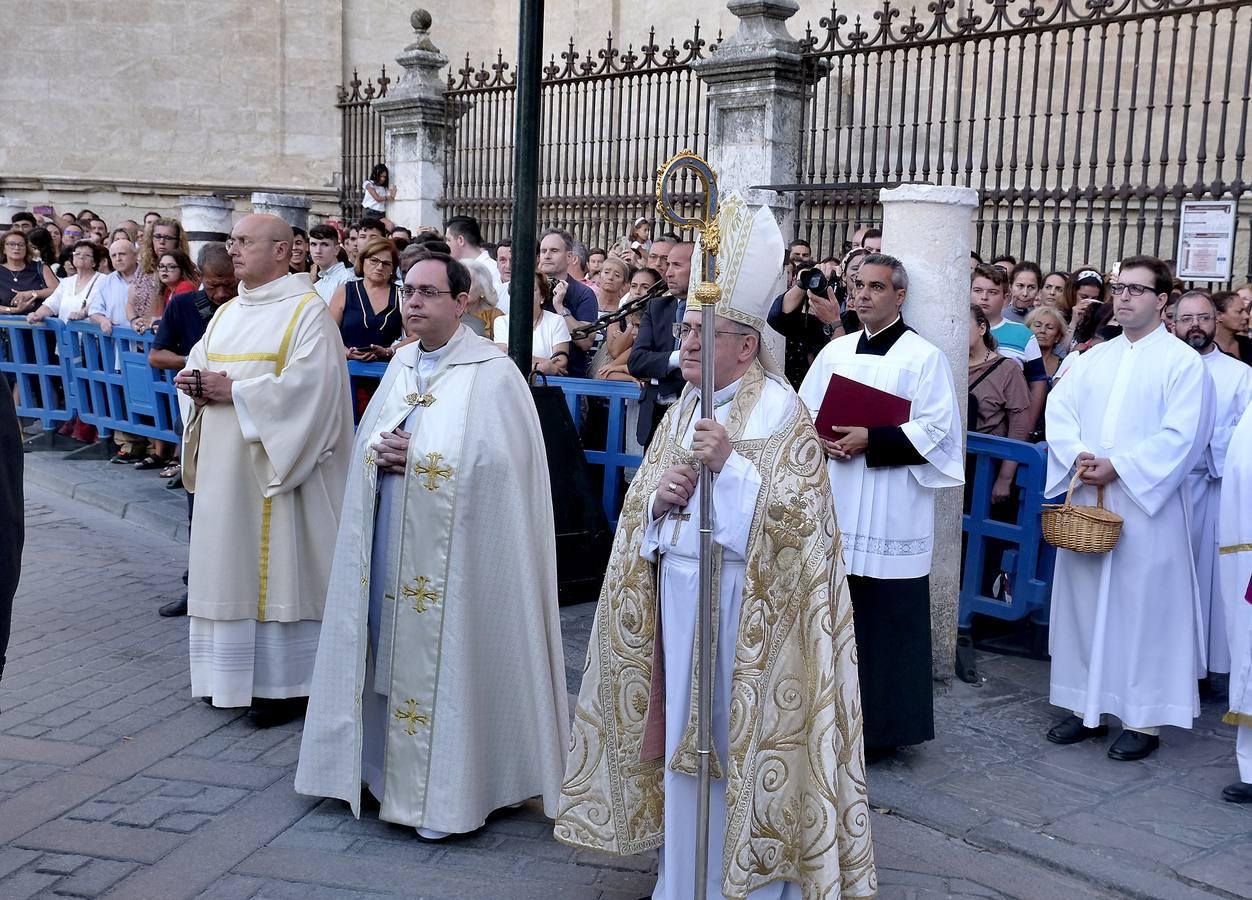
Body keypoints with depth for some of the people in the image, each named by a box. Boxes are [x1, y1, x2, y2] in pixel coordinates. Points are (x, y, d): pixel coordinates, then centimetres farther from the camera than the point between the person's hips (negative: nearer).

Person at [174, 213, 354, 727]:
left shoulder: (307, 311, -9)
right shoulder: (227, 313, 15)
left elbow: (309, 382, -21)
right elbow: (197, 366, 18)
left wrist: (234, 390, -19)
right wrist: (195, 385, -6)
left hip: (275, 461, -8)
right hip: (224, 464, 8)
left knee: (276, 566, -2)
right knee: (228, 563, 11)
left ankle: (284, 683, 7)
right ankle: (233, 674, 23)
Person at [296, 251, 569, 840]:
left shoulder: (492, 372, -10)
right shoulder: (402, 362, 12)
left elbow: (497, 462, -17)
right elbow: (365, 438, 16)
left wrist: (416, 457, -17)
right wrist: (379, 449, -7)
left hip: (451, 550, -7)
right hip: (388, 543, 7)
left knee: (445, 662, 0)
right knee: (390, 654, 14)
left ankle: (448, 788, 13)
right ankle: (386, 765, 30)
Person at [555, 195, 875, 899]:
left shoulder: (780, 409, -9)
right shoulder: (686, 407, 11)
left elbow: (796, 513, -17)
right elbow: (640, 503, 14)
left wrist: (729, 465, -26)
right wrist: (660, 493, -8)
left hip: (743, 598, -7)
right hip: (677, 588, 7)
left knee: (739, 738, 1)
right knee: (684, 734, 14)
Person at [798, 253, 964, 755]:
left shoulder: (924, 357, -3)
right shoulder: (834, 353, 13)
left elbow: (935, 431, -10)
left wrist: (871, 441, -19)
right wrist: (821, 439, -7)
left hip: (890, 513, -5)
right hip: (833, 507, 5)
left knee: (884, 620, 0)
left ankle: (883, 725, 11)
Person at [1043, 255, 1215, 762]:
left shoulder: (1183, 362, -3)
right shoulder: (1094, 359, 14)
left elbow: (1181, 435, -12)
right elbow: (1059, 409, 5)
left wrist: (1118, 467, -17)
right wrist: (1078, 455, -13)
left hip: (1145, 505, -5)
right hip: (1086, 500, 5)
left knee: (1143, 603, -1)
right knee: (1084, 599, 9)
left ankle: (1144, 718, 10)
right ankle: (1087, 706, 21)